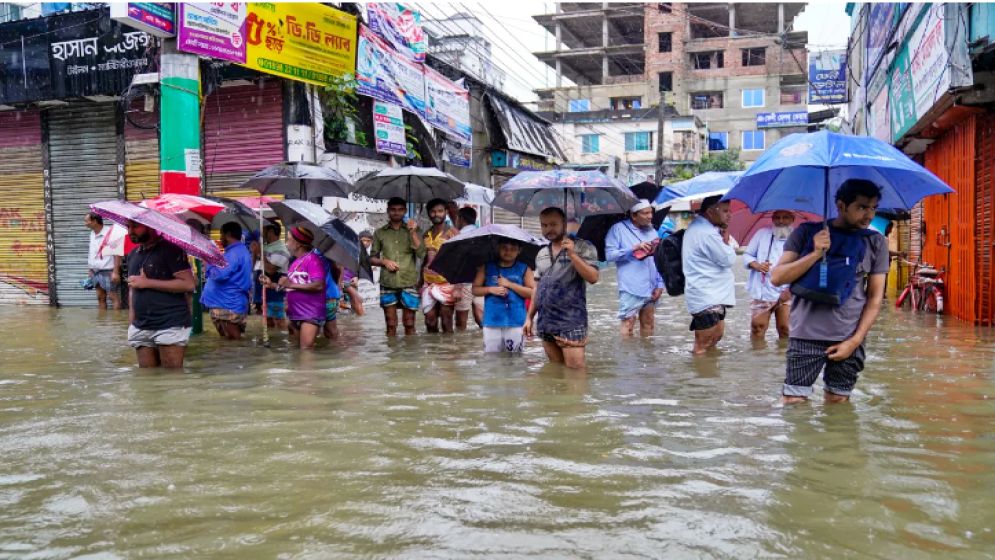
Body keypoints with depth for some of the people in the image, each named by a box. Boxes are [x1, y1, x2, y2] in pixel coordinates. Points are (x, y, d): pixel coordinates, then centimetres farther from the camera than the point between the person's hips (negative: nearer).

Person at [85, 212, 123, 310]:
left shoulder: (110, 233, -14)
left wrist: (115, 272, -19)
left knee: (114, 297, -3)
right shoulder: (92, 234, 10)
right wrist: (89, 270, 17)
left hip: (108, 271, -8)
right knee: (100, 297, 12)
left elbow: (117, 254, -16)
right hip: (96, 271, 8)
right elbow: (91, 254, 18)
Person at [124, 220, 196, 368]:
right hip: (141, 328, 7)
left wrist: (147, 282, -13)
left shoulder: (170, 249, -5)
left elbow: (189, 284, -15)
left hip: (171, 326, -7)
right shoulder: (133, 254, 18)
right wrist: (131, 324, 15)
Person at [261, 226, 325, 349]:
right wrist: (272, 284, 16)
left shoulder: (312, 259, -10)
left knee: (306, 349, -17)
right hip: (295, 314, 9)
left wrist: (291, 284, -20)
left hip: (310, 314, -9)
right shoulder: (295, 262, 17)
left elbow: (319, 285, -22)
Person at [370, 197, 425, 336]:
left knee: (409, 324, 3)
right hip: (387, 283, 1)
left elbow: (421, 254, -4)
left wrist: (413, 232, -11)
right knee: (391, 325, 5)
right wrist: (384, 262, -8)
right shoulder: (379, 233, 10)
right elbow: (372, 258, 12)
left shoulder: (413, 230, 8)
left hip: (409, 283, 0)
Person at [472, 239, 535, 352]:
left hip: (516, 322, -1)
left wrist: (510, 284, -9)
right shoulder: (487, 267, 8)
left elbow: (532, 293, -4)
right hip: (492, 322, 1)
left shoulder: (524, 269, 3)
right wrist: (490, 289, -9)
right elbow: (475, 289, 9)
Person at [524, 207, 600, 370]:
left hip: (571, 323, -6)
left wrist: (572, 254, -20)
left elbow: (593, 278, -14)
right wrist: (530, 317, 16)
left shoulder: (583, 247, -3)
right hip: (545, 324, 6)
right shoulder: (541, 254, 15)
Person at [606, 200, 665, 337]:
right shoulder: (618, 229, -3)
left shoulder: (652, 231, 13)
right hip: (631, 289, -5)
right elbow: (610, 254, -11)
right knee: (628, 324, -6)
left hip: (650, 288, 6)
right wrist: (634, 249, -17)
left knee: (648, 324, 13)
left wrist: (660, 284, 5)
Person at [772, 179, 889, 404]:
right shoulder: (807, 232, 0)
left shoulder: (876, 242, 4)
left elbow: (875, 298, 4)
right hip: (806, 335, -1)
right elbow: (777, 278, -6)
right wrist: (816, 253, -18)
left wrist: (854, 341, -4)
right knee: (793, 404, -3)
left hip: (849, 338, 2)